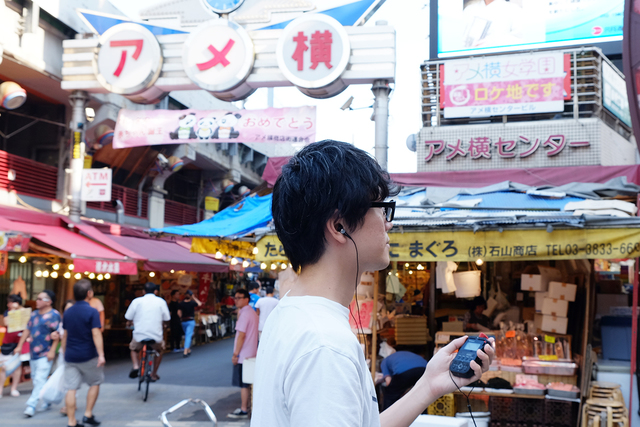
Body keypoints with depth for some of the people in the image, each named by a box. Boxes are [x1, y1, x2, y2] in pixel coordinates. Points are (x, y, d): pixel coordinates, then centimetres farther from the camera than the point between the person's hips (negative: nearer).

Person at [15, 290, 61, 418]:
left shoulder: (54, 315, -12)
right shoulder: (34, 314, 12)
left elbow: (57, 334, -15)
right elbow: (27, 330, 18)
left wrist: (52, 351, -19)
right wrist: (19, 346, 15)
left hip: (45, 355, -8)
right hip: (33, 353, 8)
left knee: (39, 380, -9)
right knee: (36, 380, 15)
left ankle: (31, 406, -8)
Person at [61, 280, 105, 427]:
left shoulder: (68, 312, 8)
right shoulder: (92, 312, -11)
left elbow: (64, 335, 14)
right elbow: (96, 334, -18)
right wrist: (101, 355, -18)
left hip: (70, 356, 5)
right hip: (88, 356, -4)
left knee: (71, 389, 3)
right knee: (95, 383, 16)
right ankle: (88, 415, 13)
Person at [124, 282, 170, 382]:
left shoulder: (136, 301, 2)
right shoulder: (161, 301, 4)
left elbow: (128, 317, 5)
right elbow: (166, 318, 6)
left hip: (139, 335, 0)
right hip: (156, 335, 0)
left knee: (133, 349, 31)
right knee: (160, 349, 32)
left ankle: (136, 365, 4)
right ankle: (154, 374, 30)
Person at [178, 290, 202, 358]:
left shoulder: (181, 304, -2)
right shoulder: (192, 303, -8)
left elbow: (179, 313, -3)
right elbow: (199, 304, 10)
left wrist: (182, 318, 13)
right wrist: (194, 298, 10)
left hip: (184, 321, 4)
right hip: (191, 321, -4)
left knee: (186, 335, 19)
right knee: (188, 336, -9)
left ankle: (189, 350, 28)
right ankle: (185, 352, -19)